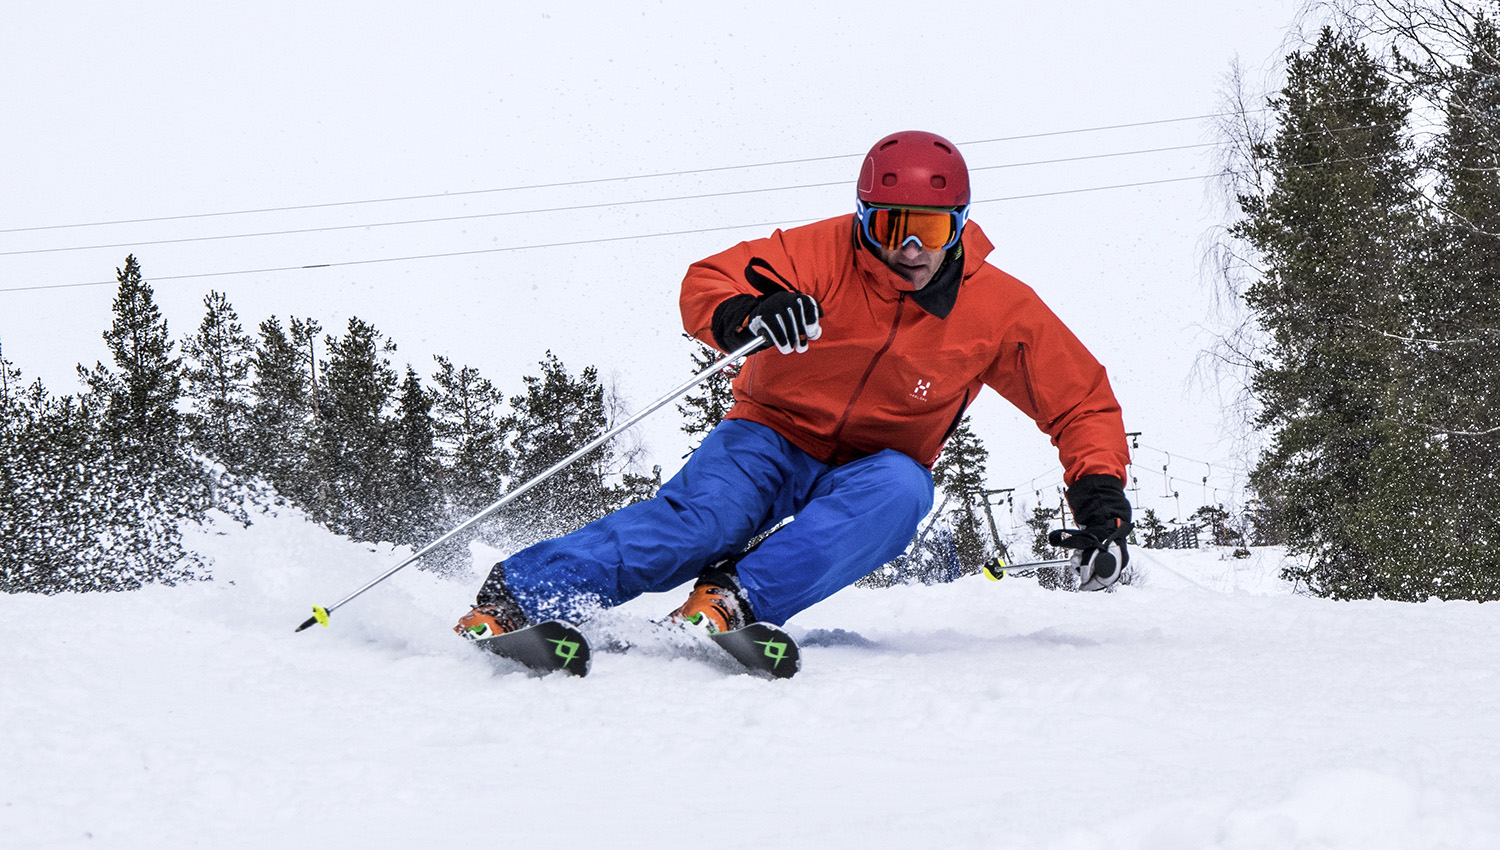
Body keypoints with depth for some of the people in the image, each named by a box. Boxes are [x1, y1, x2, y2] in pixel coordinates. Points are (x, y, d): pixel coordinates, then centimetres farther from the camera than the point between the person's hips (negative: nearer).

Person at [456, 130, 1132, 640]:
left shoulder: (1001, 312, -9)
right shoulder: (827, 255, -14)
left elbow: (1083, 402, -1)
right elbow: (707, 281, -18)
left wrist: (1100, 490, -18)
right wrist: (744, 316, -41)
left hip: (872, 471, 2)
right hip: (773, 438, -2)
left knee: (898, 491, -36)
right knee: (702, 518, -32)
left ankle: (733, 599, -42)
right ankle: (512, 596, -34)